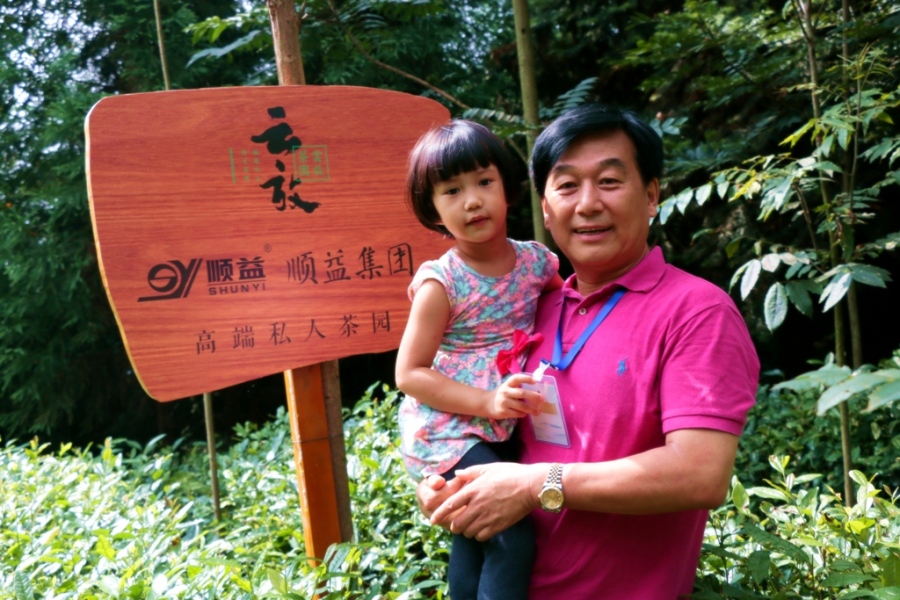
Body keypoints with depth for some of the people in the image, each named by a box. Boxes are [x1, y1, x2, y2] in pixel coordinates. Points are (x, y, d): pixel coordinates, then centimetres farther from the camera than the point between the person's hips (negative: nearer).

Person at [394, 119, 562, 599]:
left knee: (475, 544, 21)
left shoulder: (536, 260, -3)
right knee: (513, 538, -18)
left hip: (502, 434, 6)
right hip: (448, 434, -6)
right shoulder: (440, 284, -16)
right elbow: (409, 374, -15)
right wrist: (487, 403, -24)